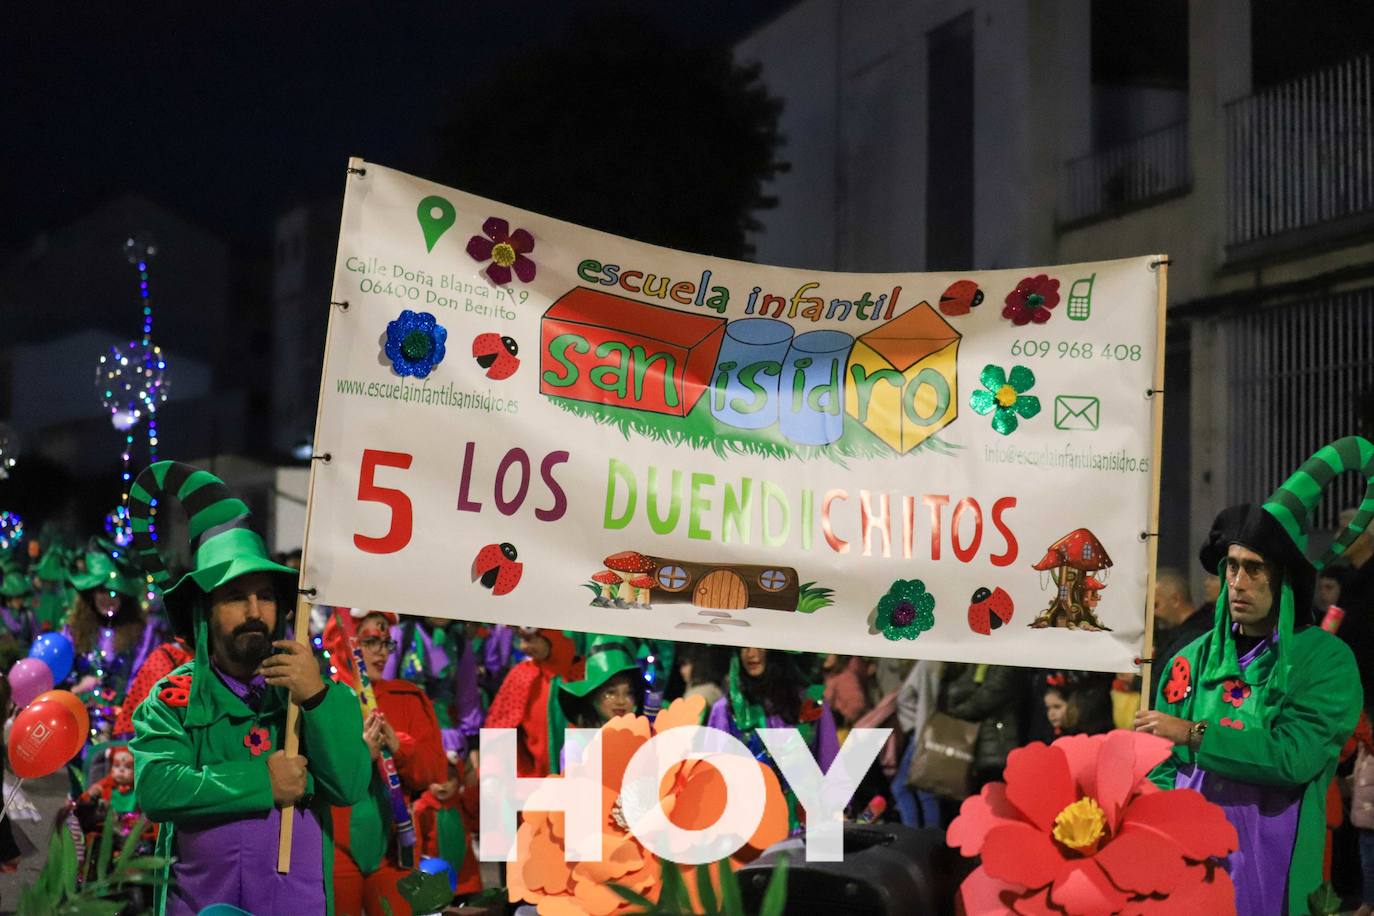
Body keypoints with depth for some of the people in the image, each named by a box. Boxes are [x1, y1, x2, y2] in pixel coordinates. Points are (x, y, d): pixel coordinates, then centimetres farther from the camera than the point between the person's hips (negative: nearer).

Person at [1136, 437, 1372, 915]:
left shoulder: (1325, 659, -3)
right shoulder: (1193, 659, 10)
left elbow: (1296, 757, -16)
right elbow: (1163, 767, 11)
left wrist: (1195, 733, -14)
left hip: (1272, 870, -3)